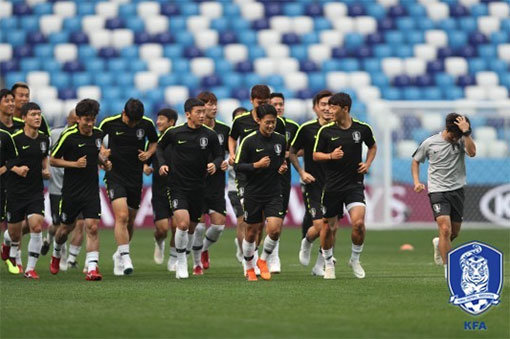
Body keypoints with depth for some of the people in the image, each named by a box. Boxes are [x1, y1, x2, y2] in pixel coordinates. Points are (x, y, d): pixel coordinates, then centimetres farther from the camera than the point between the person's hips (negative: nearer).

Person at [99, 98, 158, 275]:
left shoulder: (147, 124, -3)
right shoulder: (110, 123, -9)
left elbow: (154, 141, 16)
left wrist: (149, 153, -3)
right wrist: (102, 152, -9)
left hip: (136, 178, 3)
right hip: (115, 175, -3)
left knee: (130, 221, 10)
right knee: (122, 216, -21)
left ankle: (119, 255, 32)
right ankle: (125, 258, -22)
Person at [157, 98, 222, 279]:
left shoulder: (210, 135, -3)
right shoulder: (174, 133, -5)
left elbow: (218, 155, 9)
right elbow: (160, 146, 13)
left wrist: (215, 164, -12)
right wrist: (162, 163, -2)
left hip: (198, 187, 3)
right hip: (177, 186, -3)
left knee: (192, 227, 11)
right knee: (183, 224, -19)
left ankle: (184, 256, 35)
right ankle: (181, 263, -2)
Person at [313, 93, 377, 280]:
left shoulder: (362, 129, 0)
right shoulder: (325, 131, -3)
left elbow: (372, 147, 19)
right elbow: (316, 155, 5)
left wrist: (367, 164, 3)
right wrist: (330, 156, -14)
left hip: (354, 184, -1)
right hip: (332, 185, 1)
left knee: (358, 223, -17)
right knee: (328, 226, 6)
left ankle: (355, 259, 7)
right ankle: (328, 263, 27)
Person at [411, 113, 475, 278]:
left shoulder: (462, 141, 0)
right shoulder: (430, 143, -2)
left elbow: (472, 152, -22)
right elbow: (416, 161, 13)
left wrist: (466, 132, -24)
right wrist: (416, 182, 1)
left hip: (457, 190, 3)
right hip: (437, 190, -3)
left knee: (454, 233, 13)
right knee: (445, 229, -19)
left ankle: (438, 243, 49)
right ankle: (448, 270, -14)